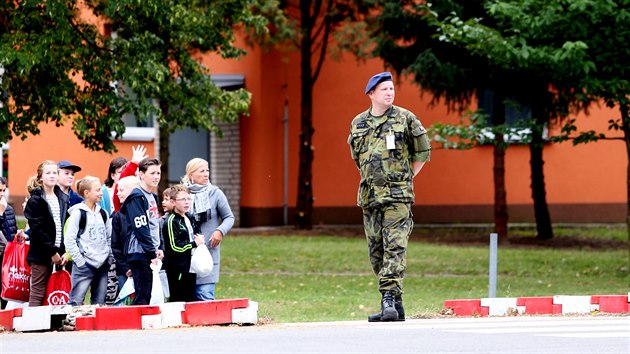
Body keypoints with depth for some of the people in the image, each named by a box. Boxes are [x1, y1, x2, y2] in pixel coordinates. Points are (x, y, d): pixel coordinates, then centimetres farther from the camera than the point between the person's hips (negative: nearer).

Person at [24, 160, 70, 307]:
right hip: (41, 254, -5)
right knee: (38, 293, -6)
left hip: (59, 253, 5)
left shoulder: (63, 199, 14)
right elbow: (37, 230, -10)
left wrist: (66, 251, -1)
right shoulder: (35, 200, -3)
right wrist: (52, 252, -13)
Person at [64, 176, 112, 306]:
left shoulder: (103, 214, 13)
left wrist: (109, 258, 9)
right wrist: (80, 261, -12)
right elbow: (69, 240, -9)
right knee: (76, 301, -10)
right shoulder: (78, 213, -6)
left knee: (99, 303, 8)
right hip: (84, 265, -6)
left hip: (102, 265, 6)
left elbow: (110, 238, 19)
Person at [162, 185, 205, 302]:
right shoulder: (171, 222, -13)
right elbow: (175, 247, -21)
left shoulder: (188, 220, 16)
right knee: (179, 303, -8)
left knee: (191, 301, 9)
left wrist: (198, 240, 10)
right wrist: (194, 243, -12)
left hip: (190, 269, 9)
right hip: (178, 270, -9)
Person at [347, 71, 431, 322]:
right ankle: (395, 303, 14)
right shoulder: (358, 123, 11)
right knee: (376, 252, 6)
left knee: (394, 248, -15)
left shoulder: (405, 119, -1)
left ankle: (389, 299, -20)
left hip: (398, 197, -5)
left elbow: (423, 151, 7)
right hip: (369, 196, 5)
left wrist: (404, 179, 8)